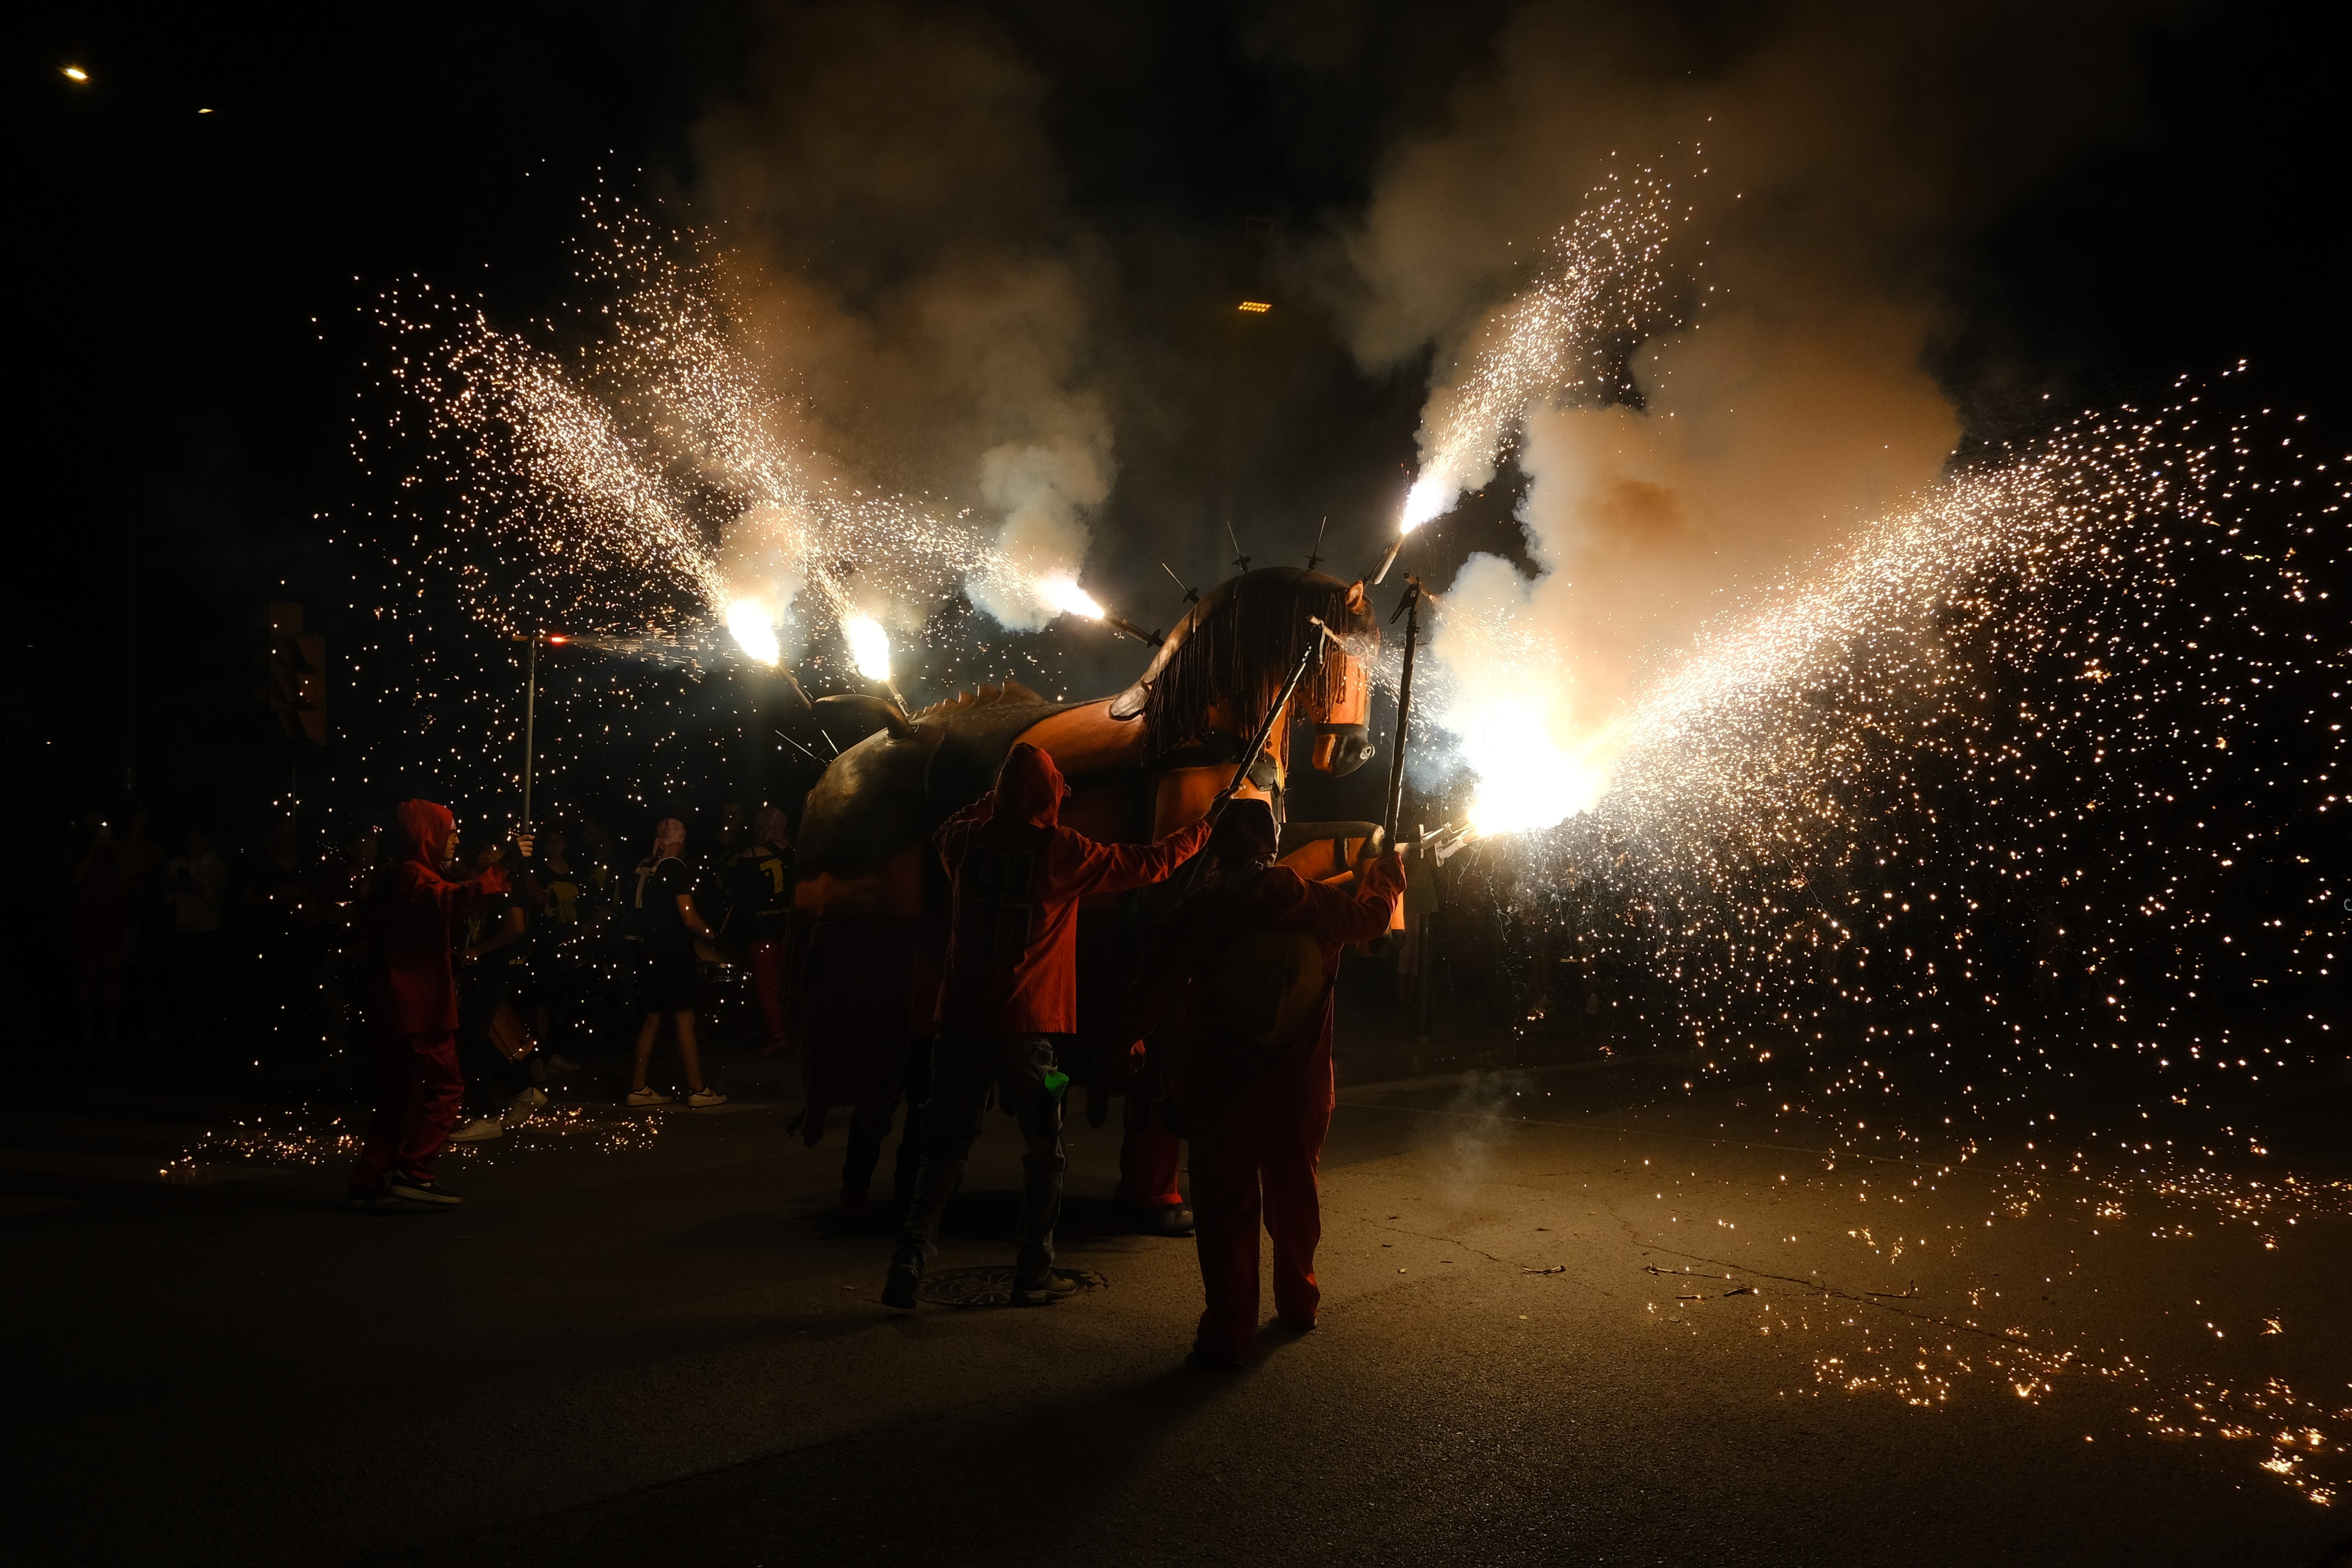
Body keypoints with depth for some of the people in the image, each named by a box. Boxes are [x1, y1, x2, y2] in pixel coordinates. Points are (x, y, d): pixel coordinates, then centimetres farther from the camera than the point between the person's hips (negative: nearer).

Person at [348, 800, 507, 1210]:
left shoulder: (400, 877, 19)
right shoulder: (413, 876, -14)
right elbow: (455, 900, -36)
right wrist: (499, 868, -38)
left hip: (398, 1007, 10)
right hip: (418, 1008, -10)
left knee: (400, 1098, 12)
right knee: (446, 1086, -6)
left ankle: (369, 1183, 12)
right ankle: (411, 1173, -8)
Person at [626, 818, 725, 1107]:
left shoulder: (643, 867, 8)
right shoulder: (675, 868, -13)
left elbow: (633, 909, 17)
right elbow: (689, 918, -16)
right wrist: (709, 932, -1)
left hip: (648, 952, 7)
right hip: (672, 953, -7)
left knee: (653, 1018, 14)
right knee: (684, 1019, -2)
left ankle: (638, 1088, 15)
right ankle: (697, 1089, 2)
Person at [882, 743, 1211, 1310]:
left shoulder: (966, 841, 3)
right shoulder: (1060, 849, -8)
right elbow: (1145, 864, 2)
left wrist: (999, 798, 37)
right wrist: (1196, 834, 19)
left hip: (962, 1021, 4)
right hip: (1026, 1028, -4)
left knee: (944, 1148, 12)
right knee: (1044, 1153, 12)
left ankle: (909, 1263, 2)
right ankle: (1034, 1274, 14)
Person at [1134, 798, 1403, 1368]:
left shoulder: (1198, 912, -12)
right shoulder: (1314, 903, -3)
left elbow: (1154, 991, -10)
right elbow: (1373, 917, 19)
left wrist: (1126, 1041, 9)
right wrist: (1385, 876, 40)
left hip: (1222, 1084, -3)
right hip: (1300, 1083, 3)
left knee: (1225, 1202, 5)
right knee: (1295, 1192, 21)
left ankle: (1229, 1330, 4)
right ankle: (1298, 1301, 36)